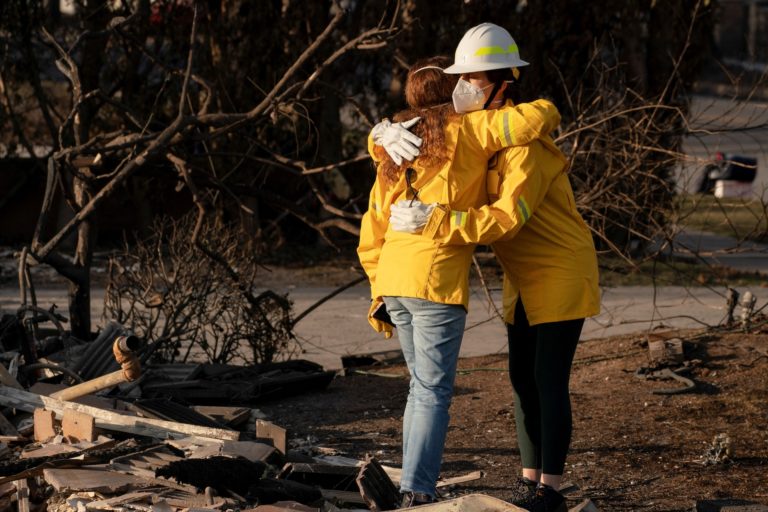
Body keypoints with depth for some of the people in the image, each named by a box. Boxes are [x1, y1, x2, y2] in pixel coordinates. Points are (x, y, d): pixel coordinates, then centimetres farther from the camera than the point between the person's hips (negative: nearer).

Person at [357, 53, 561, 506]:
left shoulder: (394, 155, 21)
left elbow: (371, 235, 19)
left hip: (393, 281, 7)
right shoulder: (465, 130, 1)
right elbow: (539, 118, -7)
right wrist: (546, 115, 15)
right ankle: (418, 495, -13)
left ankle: (416, 488, 18)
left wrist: (380, 293, 23)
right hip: (436, 280, -7)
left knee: (423, 384, 18)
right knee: (434, 391, -6)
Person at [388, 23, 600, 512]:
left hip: (561, 274, -8)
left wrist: (432, 222, -41)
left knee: (548, 380, -8)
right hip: (524, 280, 8)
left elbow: (507, 217, -37)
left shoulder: (527, 145, -26)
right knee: (523, 379, 10)